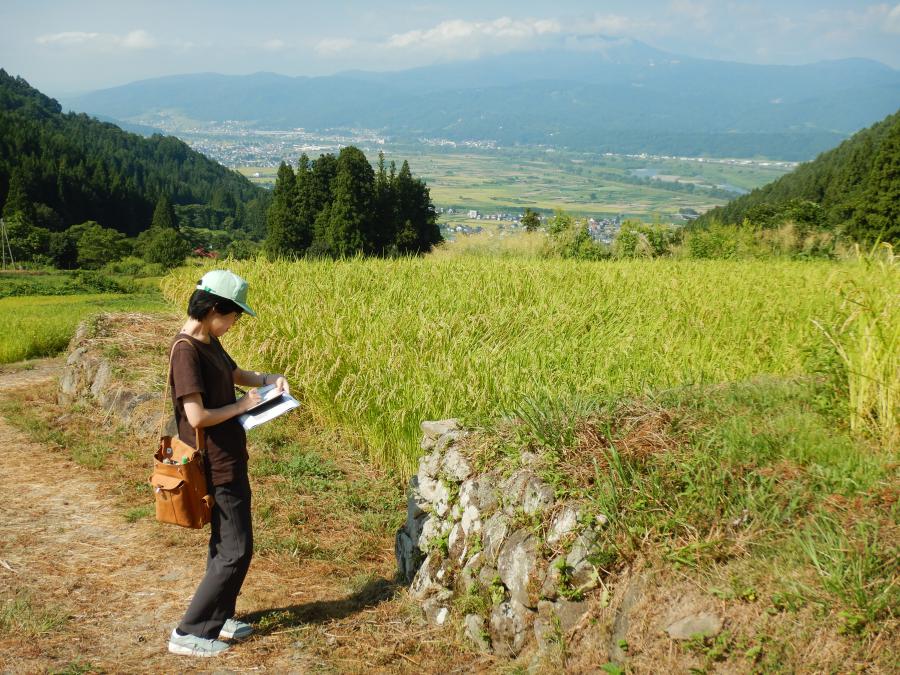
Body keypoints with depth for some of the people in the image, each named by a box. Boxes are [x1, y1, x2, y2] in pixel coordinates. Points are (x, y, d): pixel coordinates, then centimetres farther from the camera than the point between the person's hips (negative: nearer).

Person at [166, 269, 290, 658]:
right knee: (235, 551, -4)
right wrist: (242, 406, -14)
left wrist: (270, 379, 9)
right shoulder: (186, 350, -22)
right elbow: (197, 416, -27)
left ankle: (218, 618, 32)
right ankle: (189, 633, 4)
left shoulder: (209, 344, 8)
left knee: (226, 544, 19)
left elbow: (236, 374, 27)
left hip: (229, 461, 10)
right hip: (217, 467, -10)